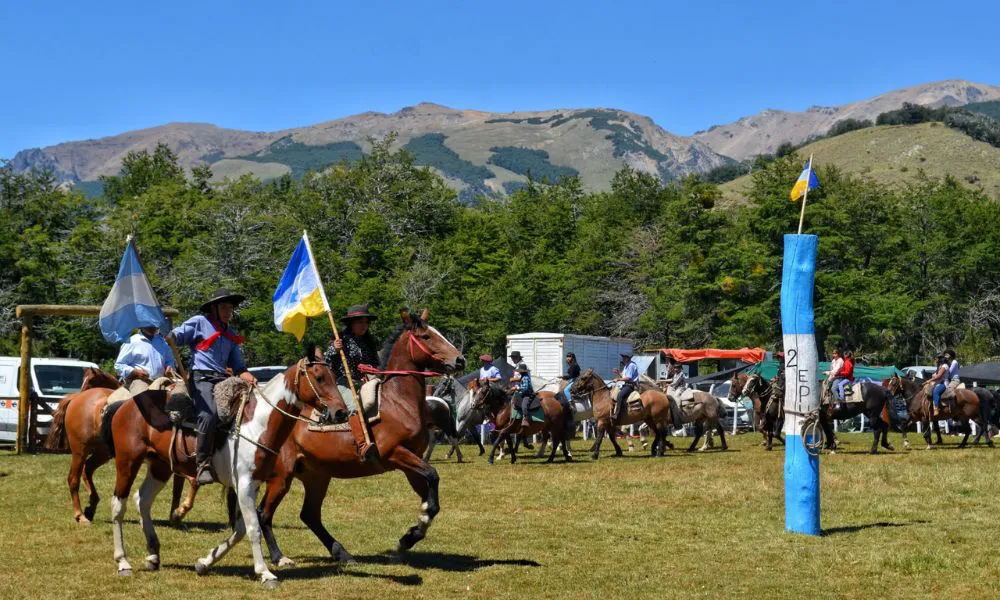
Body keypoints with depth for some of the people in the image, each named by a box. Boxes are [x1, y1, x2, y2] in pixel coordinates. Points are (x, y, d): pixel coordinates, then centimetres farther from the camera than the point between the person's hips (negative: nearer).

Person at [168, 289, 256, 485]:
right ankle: (203, 464, -26)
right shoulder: (199, 323, 9)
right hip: (202, 378, -7)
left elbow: (237, 366, 24)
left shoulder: (231, 335, 25)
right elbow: (175, 336, 2)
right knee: (209, 414, -30)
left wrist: (247, 376, 4)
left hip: (223, 380, 7)